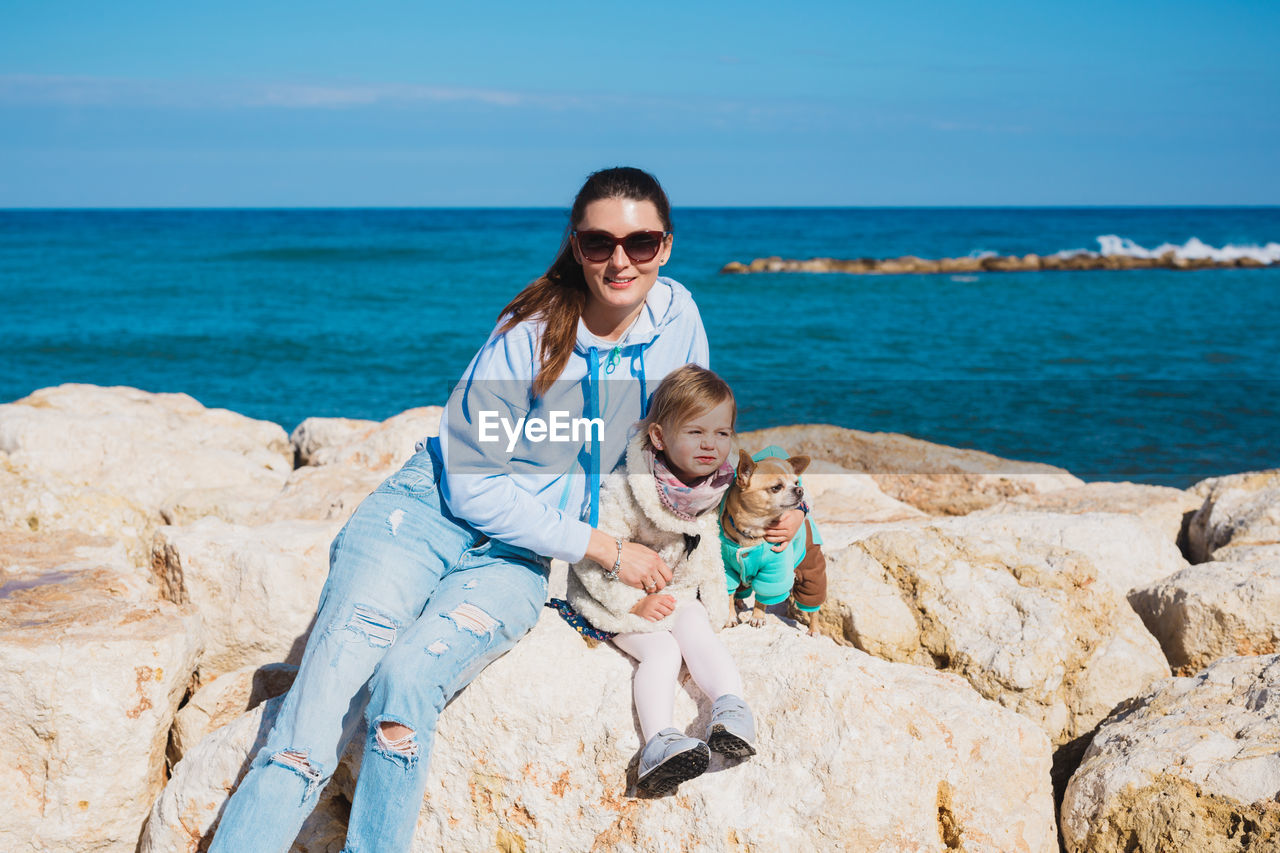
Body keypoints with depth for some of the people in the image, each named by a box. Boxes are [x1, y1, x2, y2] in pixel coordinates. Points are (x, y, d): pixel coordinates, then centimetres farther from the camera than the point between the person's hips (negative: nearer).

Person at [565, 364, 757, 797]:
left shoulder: (711, 487, -7)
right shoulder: (623, 492, -28)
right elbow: (589, 557, -23)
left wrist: (717, 594, 10)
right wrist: (635, 602, -21)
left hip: (681, 591, 6)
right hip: (622, 598, -5)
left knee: (699, 634, -23)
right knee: (662, 652, -26)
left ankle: (730, 706, -37)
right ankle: (658, 740, -42)